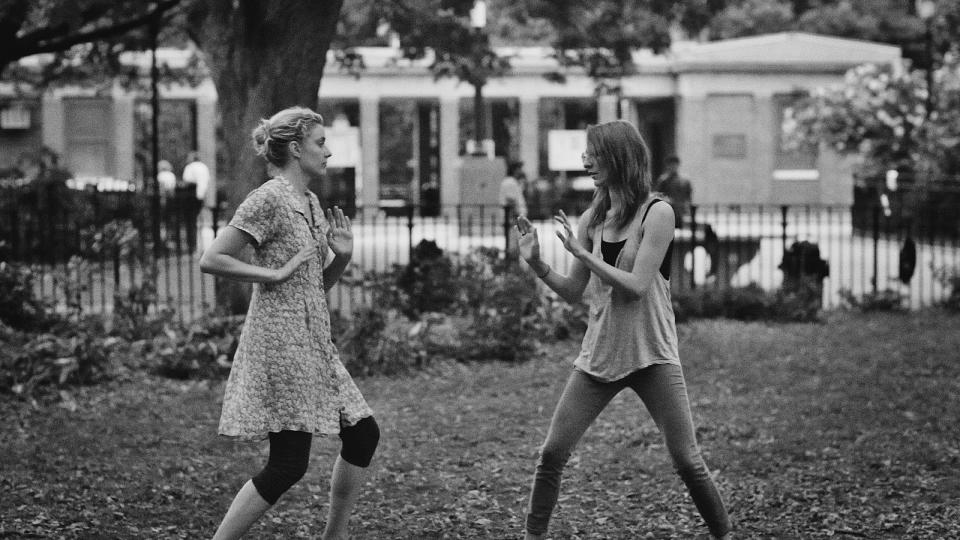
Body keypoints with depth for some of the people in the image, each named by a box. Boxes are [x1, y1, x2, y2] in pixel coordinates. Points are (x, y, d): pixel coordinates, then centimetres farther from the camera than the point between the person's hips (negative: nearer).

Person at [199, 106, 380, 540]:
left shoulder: (311, 203, 15)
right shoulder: (269, 199, -12)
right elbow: (211, 260, -16)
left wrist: (342, 256, 3)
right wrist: (274, 273, -16)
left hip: (313, 342, 9)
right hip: (280, 340, -9)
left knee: (363, 434, 10)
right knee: (288, 464, -9)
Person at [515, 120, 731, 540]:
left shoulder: (656, 214, -9)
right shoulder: (592, 219, 6)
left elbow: (637, 286, -17)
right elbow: (575, 293, 10)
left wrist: (580, 252, -18)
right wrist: (537, 264, -5)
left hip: (650, 355, -4)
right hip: (598, 354, 5)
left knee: (687, 461, -5)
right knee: (552, 453, -1)